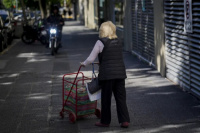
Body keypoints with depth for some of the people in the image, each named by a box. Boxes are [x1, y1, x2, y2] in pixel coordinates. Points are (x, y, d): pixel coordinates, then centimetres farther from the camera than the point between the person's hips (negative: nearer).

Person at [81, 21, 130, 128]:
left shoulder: (100, 42, -6)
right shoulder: (118, 42, 11)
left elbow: (91, 59, -3)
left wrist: (84, 64, 17)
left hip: (107, 74, -5)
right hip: (120, 72, 5)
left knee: (106, 99, 7)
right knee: (121, 97, 8)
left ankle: (105, 121, 16)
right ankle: (125, 120, 5)